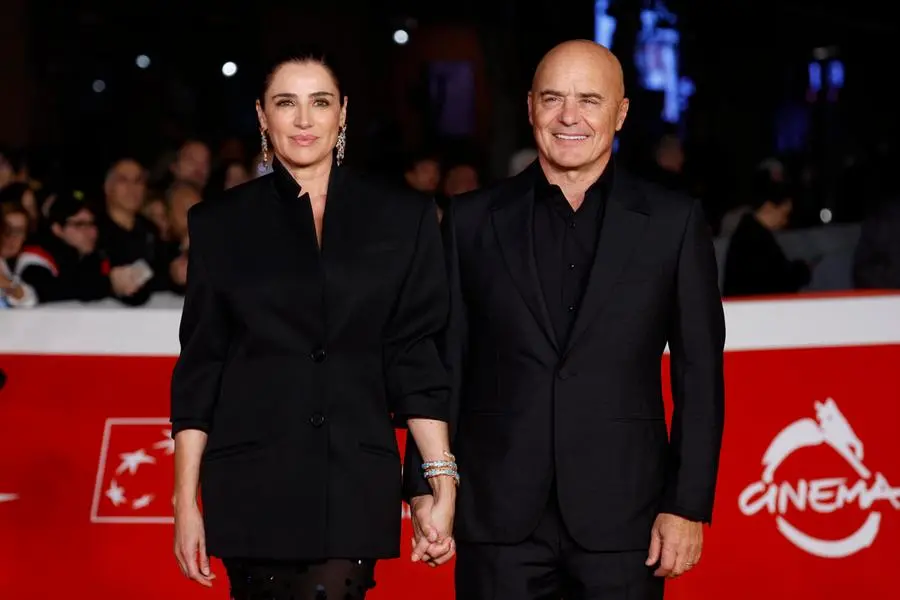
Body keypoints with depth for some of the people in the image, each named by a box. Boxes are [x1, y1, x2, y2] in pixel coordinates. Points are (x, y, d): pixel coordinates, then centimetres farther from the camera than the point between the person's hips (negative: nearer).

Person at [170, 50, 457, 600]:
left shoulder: (403, 218, 6)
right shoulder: (220, 223, 6)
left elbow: (418, 357, 4)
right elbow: (199, 369, 6)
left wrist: (443, 484, -5)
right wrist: (186, 502, 2)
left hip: (355, 483, -1)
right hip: (252, 484, 1)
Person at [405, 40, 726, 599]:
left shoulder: (674, 222, 3)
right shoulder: (473, 220, 6)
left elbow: (699, 376, 2)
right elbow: (443, 361, 7)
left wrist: (688, 506, -3)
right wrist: (426, 487, 2)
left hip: (621, 519, -1)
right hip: (499, 517, 1)